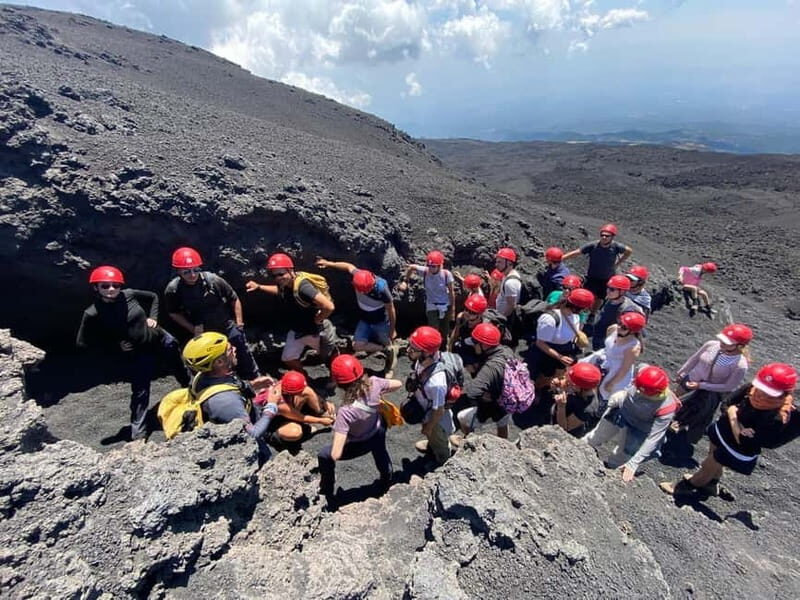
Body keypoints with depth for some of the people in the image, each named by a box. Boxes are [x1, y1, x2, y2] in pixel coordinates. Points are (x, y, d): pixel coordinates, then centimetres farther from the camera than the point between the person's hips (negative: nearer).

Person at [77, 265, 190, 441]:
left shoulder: (129, 295, -11)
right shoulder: (92, 314, -18)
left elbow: (153, 297, 8)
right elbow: (82, 343, -10)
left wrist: (153, 317, -4)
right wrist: (115, 348, -13)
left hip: (159, 339, 4)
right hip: (135, 355, -4)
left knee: (179, 365, 23)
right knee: (140, 390, 1)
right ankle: (138, 431, 20)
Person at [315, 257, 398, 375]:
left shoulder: (381, 288, -34)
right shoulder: (358, 277, -24)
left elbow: (391, 310, -19)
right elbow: (349, 266, 0)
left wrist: (393, 330, -10)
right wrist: (328, 264, -2)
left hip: (381, 322, -4)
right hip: (364, 320, 4)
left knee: (387, 344, 12)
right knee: (357, 346, -8)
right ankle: (386, 349, 9)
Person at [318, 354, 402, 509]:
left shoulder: (346, 411, -44)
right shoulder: (373, 383, -33)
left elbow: (336, 455, -41)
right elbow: (398, 384, -10)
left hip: (360, 444, -4)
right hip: (378, 432, 5)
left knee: (324, 457, 20)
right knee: (380, 454, 38)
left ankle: (327, 495, 39)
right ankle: (387, 480, 69)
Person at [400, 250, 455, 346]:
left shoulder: (446, 274, -21)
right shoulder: (424, 271, -19)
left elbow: (451, 292, -12)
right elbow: (411, 267, -1)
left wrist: (453, 309, -7)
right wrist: (404, 281, -3)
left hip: (446, 306, 1)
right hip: (431, 306, -1)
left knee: (445, 331, 18)